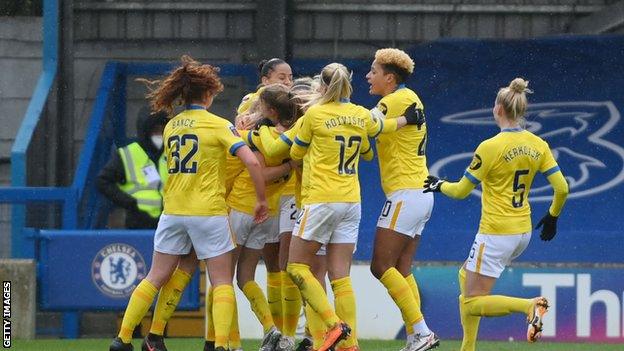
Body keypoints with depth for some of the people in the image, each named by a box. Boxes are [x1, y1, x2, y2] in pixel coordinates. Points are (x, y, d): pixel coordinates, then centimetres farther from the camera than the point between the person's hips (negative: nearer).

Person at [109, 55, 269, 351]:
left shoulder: (171, 127, 10)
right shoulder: (219, 125, -6)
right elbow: (252, 162, -14)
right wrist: (261, 200, -4)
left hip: (172, 212, 5)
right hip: (209, 212, -5)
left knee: (155, 278, 12)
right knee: (222, 282, 2)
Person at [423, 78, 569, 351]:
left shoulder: (490, 147, -16)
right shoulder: (538, 146, 1)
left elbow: (461, 191, -8)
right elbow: (561, 188, 0)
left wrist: (439, 185, 13)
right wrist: (552, 217, 18)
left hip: (496, 234, -8)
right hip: (523, 232, 8)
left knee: (472, 303, -3)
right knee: (466, 276, 26)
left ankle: (529, 305, -27)